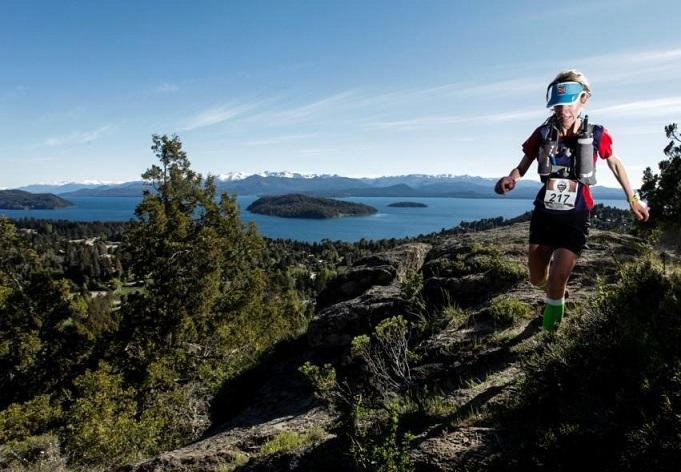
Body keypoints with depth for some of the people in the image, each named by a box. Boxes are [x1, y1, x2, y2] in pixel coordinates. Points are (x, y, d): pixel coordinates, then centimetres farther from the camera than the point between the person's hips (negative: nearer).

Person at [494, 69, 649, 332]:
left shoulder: (596, 136, -5)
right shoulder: (542, 134, -3)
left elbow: (615, 164, 12)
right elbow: (522, 166, 2)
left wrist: (633, 199, 17)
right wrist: (510, 179, -22)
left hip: (575, 218, -2)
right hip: (544, 214, 2)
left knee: (555, 282, -12)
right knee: (537, 279, 10)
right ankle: (558, 288, 49)